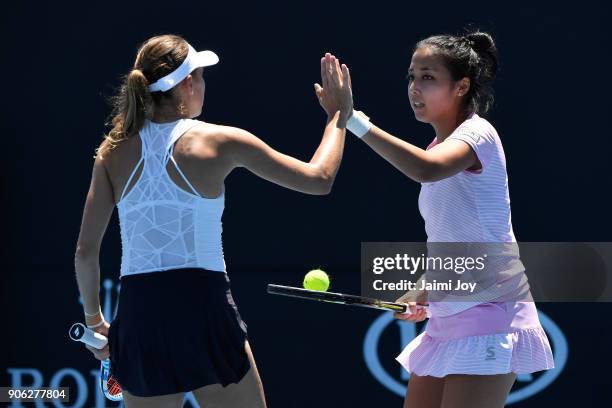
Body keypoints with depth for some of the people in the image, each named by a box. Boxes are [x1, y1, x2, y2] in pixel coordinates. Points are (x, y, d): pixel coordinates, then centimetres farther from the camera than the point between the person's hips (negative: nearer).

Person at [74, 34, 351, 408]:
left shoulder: (114, 152, 6)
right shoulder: (219, 142, -2)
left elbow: (86, 252, 5)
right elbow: (319, 180, 4)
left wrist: (95, 320, 19)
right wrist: (339, 116, 19)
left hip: (137, 312, 3)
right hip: (204, 306, -3)